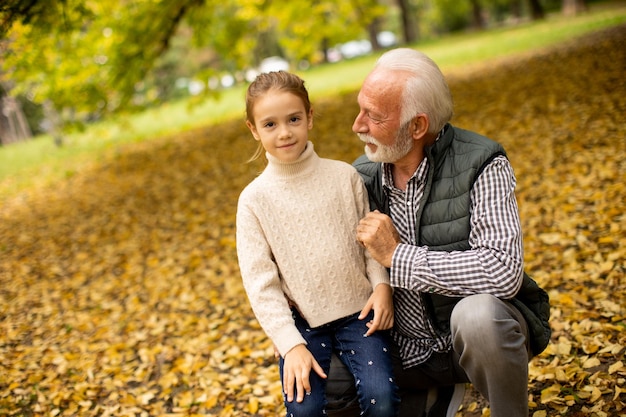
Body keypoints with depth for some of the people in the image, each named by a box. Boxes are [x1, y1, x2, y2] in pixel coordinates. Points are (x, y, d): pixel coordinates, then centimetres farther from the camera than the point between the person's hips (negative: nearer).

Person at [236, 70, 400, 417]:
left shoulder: (344, 176, -2)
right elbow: (260, 283, -7)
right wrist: (291, 345, -13)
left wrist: (381, 285, -10)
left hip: (358, 312, 1)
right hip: (303, 323, 0)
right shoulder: (254, 199, -6)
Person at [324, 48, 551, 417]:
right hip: (408, 354, 5)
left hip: (482, 329, -5)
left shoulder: (480, 165, -19)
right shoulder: (362, 176, -3)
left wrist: (397, 255, -27)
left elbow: (502, 272, -32)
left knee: (476, 314, -37)